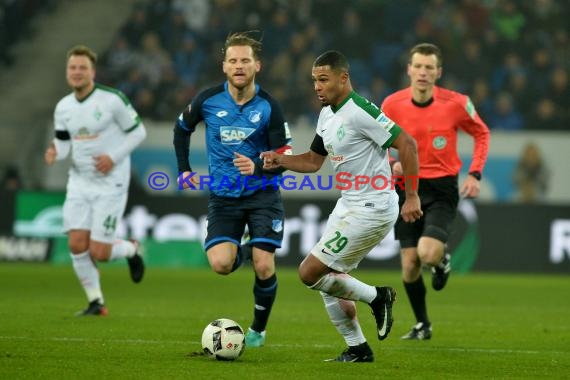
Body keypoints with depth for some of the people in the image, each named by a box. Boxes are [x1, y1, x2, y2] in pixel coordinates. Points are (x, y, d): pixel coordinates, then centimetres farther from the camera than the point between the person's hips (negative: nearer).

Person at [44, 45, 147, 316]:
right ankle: (96, 303, 10)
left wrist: (114, 157, -17)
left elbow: (138, 131, -6)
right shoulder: (63, 107, 4)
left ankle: (131, 250, 26)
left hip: (110, 184, -5)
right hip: (79, 182, 5)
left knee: (99, 253, -8)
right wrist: (54, 153, -13)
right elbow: (62, 142, 10)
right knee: (77, 244, -6)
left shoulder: (112, 100, -12)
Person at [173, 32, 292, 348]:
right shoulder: (208, 100, -5)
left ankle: (258, 329, 14)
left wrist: (258, 167, -25)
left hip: (262, 195, -1)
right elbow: (181, 129, 14)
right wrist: (184, 170, 9)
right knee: (220, 264, -18)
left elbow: (284, 157, -6)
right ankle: (243, 250, 20)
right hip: (223, 196, 1)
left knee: (264, 268, -11)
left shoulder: (268, 107, -9)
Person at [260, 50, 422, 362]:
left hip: (372, 210, -10)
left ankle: (376, 297, 4)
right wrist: (280, 160, 1)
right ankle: (357, 349, 23)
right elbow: (313, 161, 19)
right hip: (348, 205, 10)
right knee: (329, 281, 13)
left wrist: (411, 196, -23)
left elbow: (406, 144, -22)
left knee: (310, 272, -11)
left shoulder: (360, 112, -20)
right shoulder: (327, 114, 9)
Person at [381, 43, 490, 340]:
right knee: (410, 265, 0)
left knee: (428, 254, -24)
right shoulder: (392, 104, -5)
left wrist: (475, 174, -2)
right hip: (408, 188, 2)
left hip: (442, 189, -2)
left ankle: (442, 260, 15)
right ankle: (422, 324, 22)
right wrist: (391, 165, -10)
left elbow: (482, 134, 8)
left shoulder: (456, 103, -9)